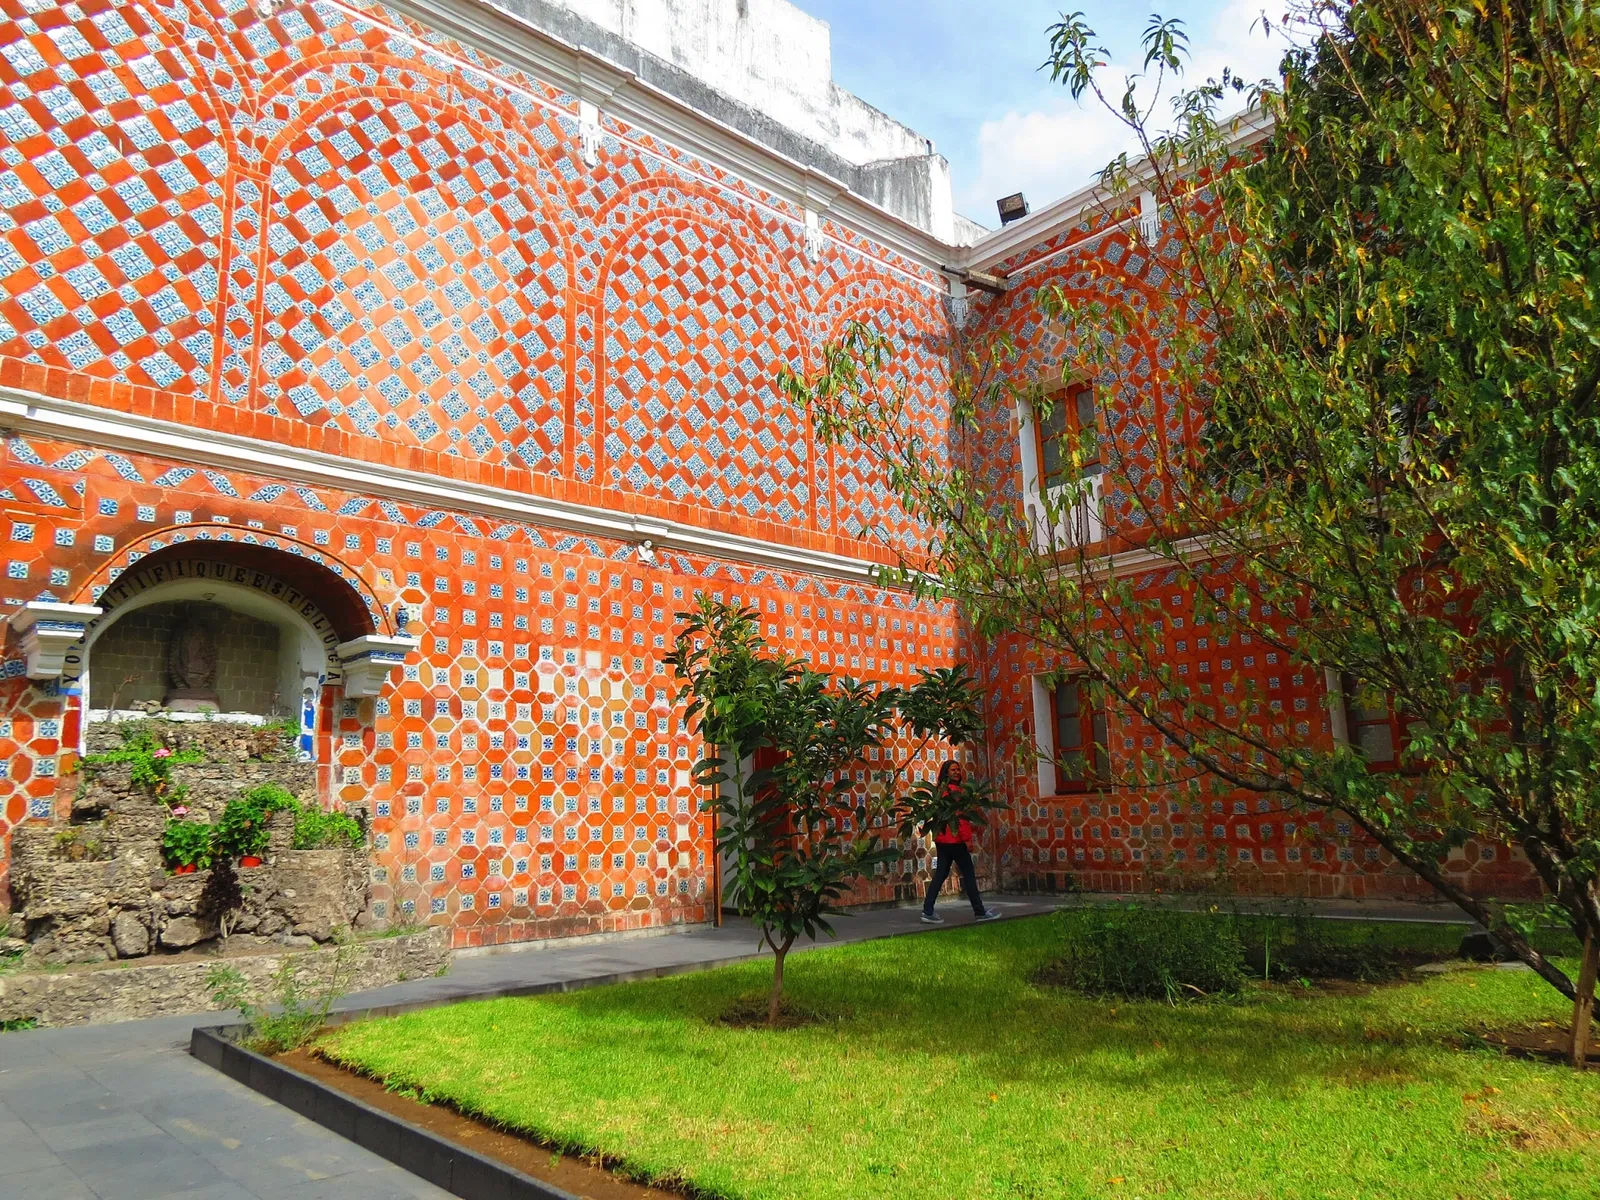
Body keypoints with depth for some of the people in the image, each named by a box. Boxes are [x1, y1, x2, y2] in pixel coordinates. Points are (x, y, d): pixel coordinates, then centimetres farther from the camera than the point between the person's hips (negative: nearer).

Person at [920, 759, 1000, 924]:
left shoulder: (942, 789, 16)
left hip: (942, 838, 9)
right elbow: (960, 816, -18)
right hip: (954, 838, -9)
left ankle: (928, 911, 4)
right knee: (968, 874, 0)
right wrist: (967, 838, -18)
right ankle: (980, 912, 6)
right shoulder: (954, 790, -13)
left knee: (941, 873, 8)